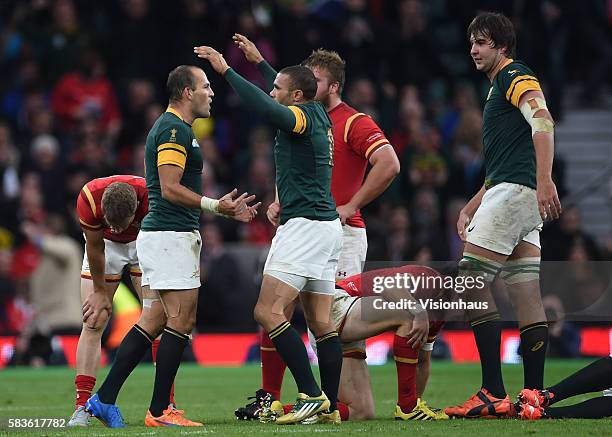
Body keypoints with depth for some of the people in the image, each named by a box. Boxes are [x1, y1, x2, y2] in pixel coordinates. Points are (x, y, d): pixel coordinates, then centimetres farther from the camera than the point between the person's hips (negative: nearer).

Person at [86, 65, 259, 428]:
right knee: (182, 321, -8)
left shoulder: (174, 128, 20)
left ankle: (105, 399, 9)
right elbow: (170, 189, -20)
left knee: (154, 322, 10)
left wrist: (224, 207, 22)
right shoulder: (174, 130, -13)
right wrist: (215, 206, -25)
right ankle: (160, 411, -5)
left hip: (162, 235, 11)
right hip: (170, 236, -11)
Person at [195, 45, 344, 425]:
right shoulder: (320, 118, 14)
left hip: (304, 225, -10)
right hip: (327, 226, 10)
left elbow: (264, 107, -30)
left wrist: (226, 69, -24)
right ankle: (330, 405, 6)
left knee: (268, 311, -12)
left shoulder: (303, 118, -11)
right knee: (321, 322, 7)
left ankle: (311, 394, -18)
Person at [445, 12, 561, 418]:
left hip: (515, 191, -10)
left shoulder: (515, 76, -4)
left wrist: (544, 179, -33)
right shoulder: (498, 87, 27)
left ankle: (494, 393, -14)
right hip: (522, 199, 10)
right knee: (527, 297, 5)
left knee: (471, 280, -11)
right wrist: (470, 209, 28)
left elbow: (543, 122, -22)